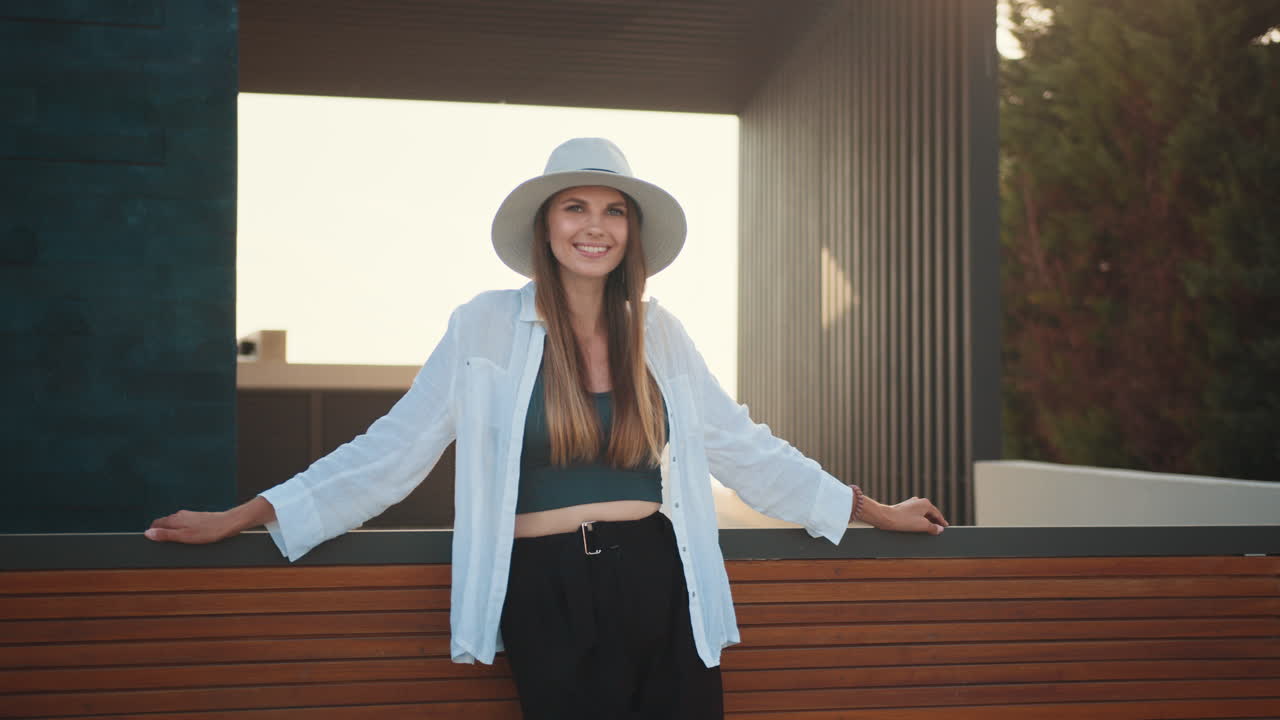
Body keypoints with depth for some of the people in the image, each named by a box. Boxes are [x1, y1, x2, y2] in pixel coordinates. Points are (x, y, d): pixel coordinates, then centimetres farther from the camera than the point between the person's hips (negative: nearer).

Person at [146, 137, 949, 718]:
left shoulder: (659, 333, 9)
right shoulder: (487, 327, 0)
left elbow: (742, 446, 14)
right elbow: (393, 450, 0)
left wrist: (874, 511, 16)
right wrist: (238, 518, -4)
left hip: (664, 592, 3)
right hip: (553, 602, -3)